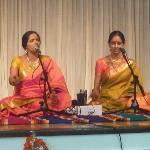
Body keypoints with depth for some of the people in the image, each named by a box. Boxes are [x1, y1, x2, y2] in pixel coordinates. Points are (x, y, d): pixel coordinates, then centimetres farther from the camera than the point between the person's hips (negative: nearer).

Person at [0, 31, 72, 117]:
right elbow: (12, 79, -9)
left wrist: (54, 93, -23)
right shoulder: (18, 60, 6)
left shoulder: (47, 60, 9)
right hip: (23, 99, -1)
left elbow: (56, 82, 0)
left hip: (43, 99, 1)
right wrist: (14, 80, -35)